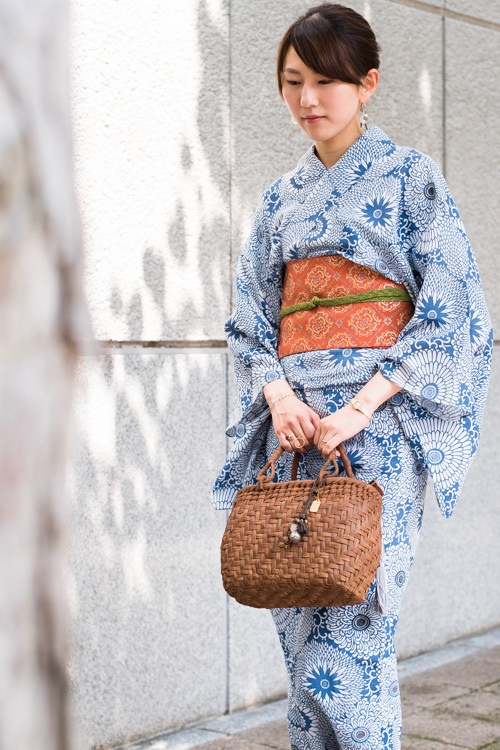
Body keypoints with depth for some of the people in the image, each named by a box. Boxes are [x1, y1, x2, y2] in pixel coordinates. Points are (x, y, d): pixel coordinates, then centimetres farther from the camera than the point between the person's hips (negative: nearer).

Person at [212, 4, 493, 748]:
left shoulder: (410, 176, 3)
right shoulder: (281, 199, 18)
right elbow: (252, 319, 16)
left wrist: (362, 407, -14)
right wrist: (277, 393, -6)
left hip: (377, 422, -5)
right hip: (294, 425, 5)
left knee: (349, 626, -10)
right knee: (297, 621, 5)